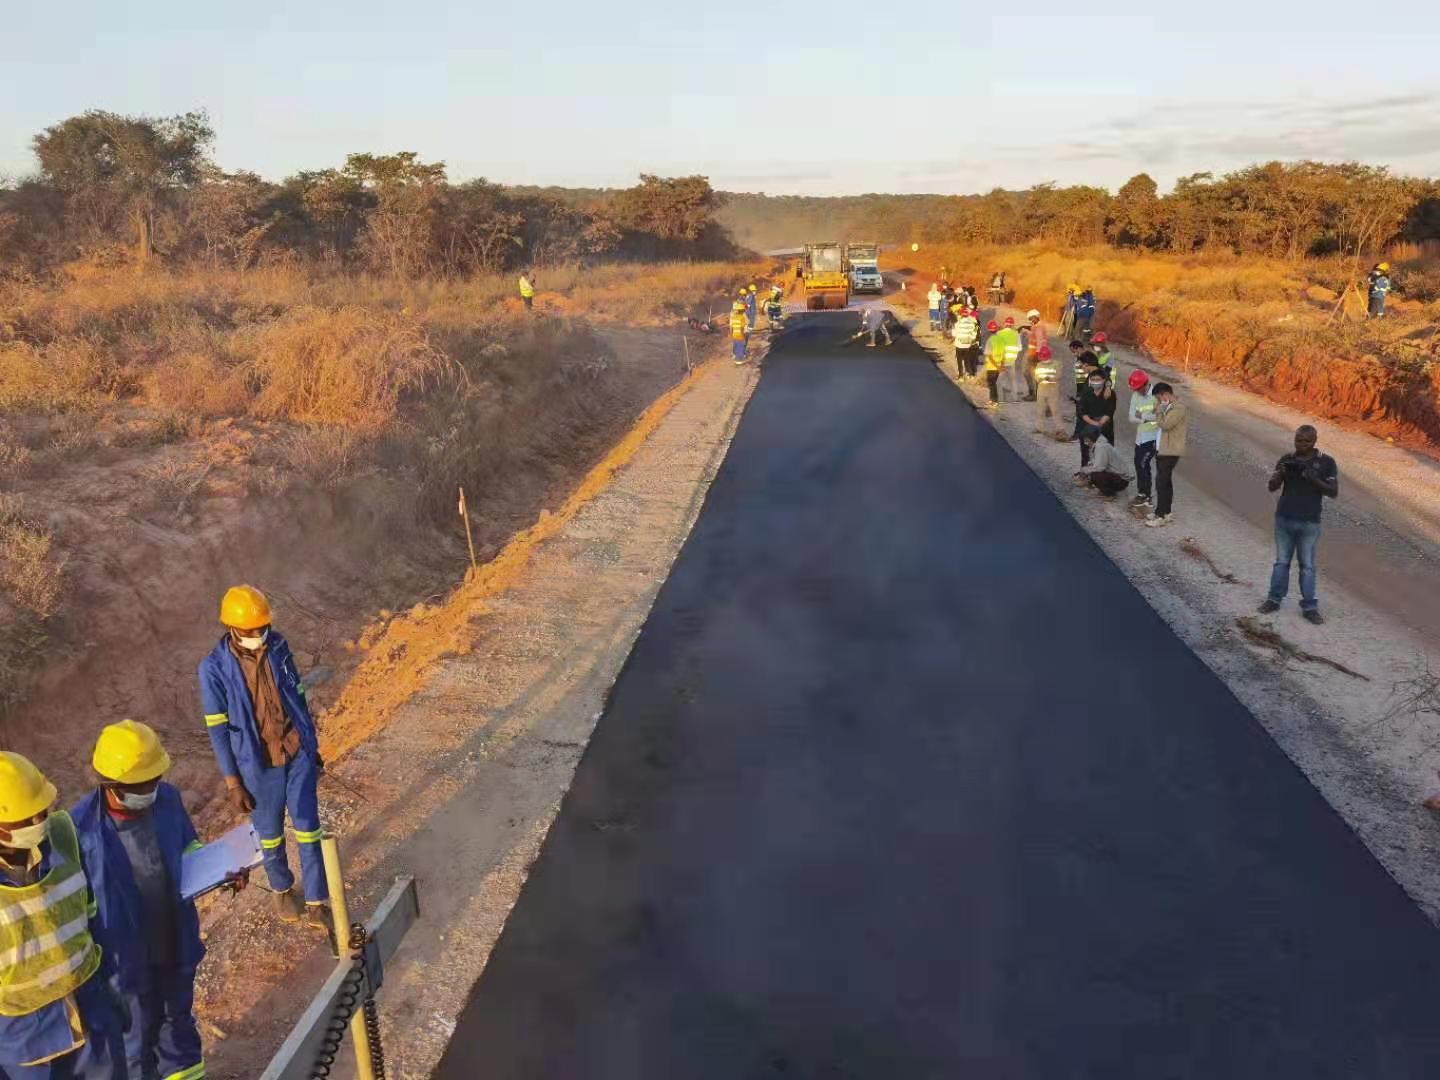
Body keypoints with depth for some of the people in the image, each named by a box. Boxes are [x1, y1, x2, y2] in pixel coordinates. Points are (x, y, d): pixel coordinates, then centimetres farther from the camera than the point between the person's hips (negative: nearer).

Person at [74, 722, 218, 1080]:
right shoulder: (81, 827, -27)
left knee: (179, 1014, 29)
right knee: (139, 1030, 22)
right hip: (126, 952, -4)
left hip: (175, 940, 4)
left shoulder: (167, 799, -17)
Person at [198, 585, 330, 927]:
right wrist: (233, 783, -9)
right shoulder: (214, 668, -17)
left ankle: (316, 904, 19)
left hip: (298, 754, 2)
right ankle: (282, 890, 42)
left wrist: (313, 746, 11)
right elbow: (218, 730, -11)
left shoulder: (278, 646, -7)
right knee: (270, 834, 16)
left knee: (308, 828, 6)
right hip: (259, 764, -2)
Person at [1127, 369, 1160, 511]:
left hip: (1152, 436, -7)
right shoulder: (1135, 396, 5)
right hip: (1140, 435, 7)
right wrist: (1149, 417, -15)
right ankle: (1144, 494, 21)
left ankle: (1143, 495, 1)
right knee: (1139, 464, 11)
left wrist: (1143, 416, -17)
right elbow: (1132, 417, 1)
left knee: (1143, 465, -9)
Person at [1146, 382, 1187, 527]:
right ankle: (1166, 512, 24)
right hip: (1162, 450, 10)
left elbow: (1165, 424, -24)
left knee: (1162, 482, -10)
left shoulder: (1179, 409, -17)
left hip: (1170, 452, -10)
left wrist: (1159, 411, -13)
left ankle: (1161, 516, -8)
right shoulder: (1169, 407, 14)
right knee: (1165, 482, 15)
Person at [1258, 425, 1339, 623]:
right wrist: (1280, 474, -20)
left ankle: (1309, 606, 7)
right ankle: (1274, 599, 17)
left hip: (1309, 523, -2)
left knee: (1307, 565, 3)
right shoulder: (1286, 460, 3)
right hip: (1284, 519, 2)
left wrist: (1314, 479, -21)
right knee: (1281, 562, 9)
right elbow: (1272, 487, 0)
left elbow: (1334, 492, -6)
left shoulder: (1326, 462, -3)